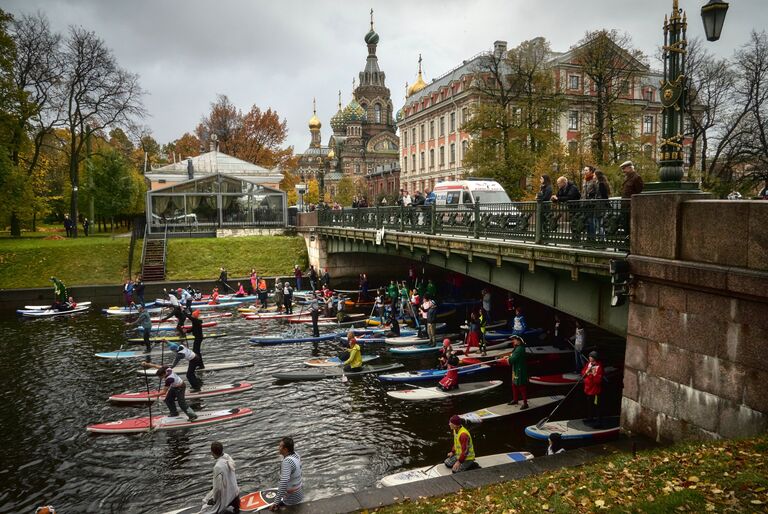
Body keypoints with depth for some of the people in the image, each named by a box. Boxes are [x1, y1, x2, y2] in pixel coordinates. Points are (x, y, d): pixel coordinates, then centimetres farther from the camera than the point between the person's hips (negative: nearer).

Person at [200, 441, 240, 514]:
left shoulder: (218, 467, -30)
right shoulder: (227, 457, -9)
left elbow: (218, 487, -23)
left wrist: (213, 499, -6)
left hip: (225, 495, -7)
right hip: (233, 489, 7)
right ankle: (234, 500, 19)